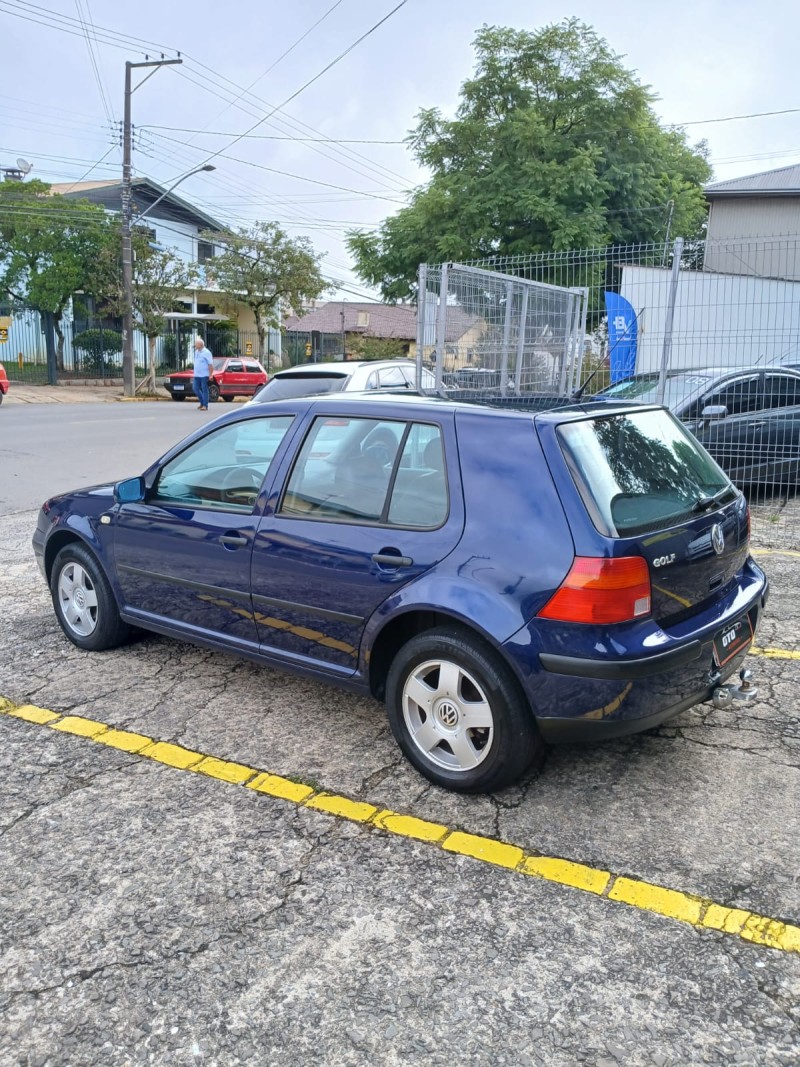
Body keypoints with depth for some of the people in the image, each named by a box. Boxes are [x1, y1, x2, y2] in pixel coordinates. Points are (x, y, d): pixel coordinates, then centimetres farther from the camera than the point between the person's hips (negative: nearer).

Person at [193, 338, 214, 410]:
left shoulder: (206, 353, -11)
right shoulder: (196, 352, 13)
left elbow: (211, 364, -13)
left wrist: (210, 375, -17)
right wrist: (195, 372, 18)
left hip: (204, 375, -8)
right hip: (196, 375, 8)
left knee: (204, 390, -3)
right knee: (196, 389, 7)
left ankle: (205, 406, 2)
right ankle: (202, 402, 23)